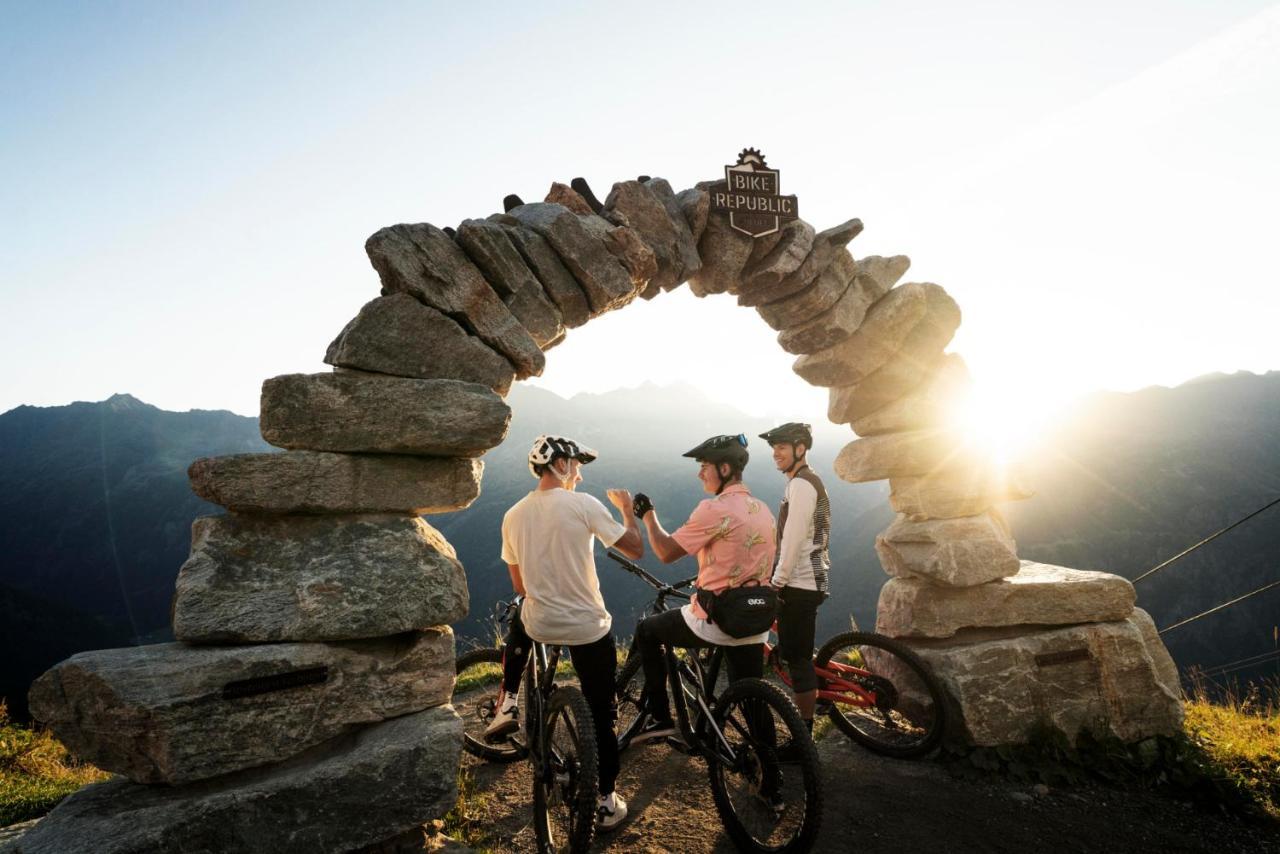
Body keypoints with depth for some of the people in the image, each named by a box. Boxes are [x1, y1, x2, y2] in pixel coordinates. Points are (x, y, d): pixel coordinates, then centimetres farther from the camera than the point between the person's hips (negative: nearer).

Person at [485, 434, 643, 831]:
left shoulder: (513, 516, 0)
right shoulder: (583, 504, -14)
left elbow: (519, 585, 10)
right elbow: (635, 549, -8)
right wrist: (628, 510, 9)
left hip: (537, 625, 4)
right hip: (589, 627, -3)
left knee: (519, 618, 39)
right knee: (601, 717, 13)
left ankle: (507, 706, 29)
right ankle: (607, 802, 24)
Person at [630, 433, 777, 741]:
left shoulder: (715, 509, -17)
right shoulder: (763, 510, 9)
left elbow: (666, 552, -12)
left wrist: (648, 513, 2)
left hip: (714, 622, -6)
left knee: (646, 632, 16)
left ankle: (659, 717, 18)